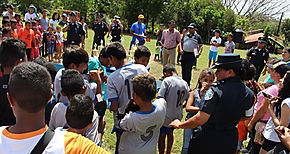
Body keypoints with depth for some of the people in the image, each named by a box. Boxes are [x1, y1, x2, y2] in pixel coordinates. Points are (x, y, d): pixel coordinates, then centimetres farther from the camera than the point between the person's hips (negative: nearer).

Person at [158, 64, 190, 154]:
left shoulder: (167, 81, -18)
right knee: (170, 134, 26)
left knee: (161, 137, 10)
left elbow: (160, 98, -21)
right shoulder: (184, 83, 0)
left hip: (166, 115, -7)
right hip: (177, 115, 7)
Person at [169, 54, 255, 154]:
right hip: (230, 141, 6)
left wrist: (180, 125, -15)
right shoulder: (249, 94, -6)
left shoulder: (216, 91, -26)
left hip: (208, 140, -5)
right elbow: (246, 118, 8)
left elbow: (200, 119, -29)